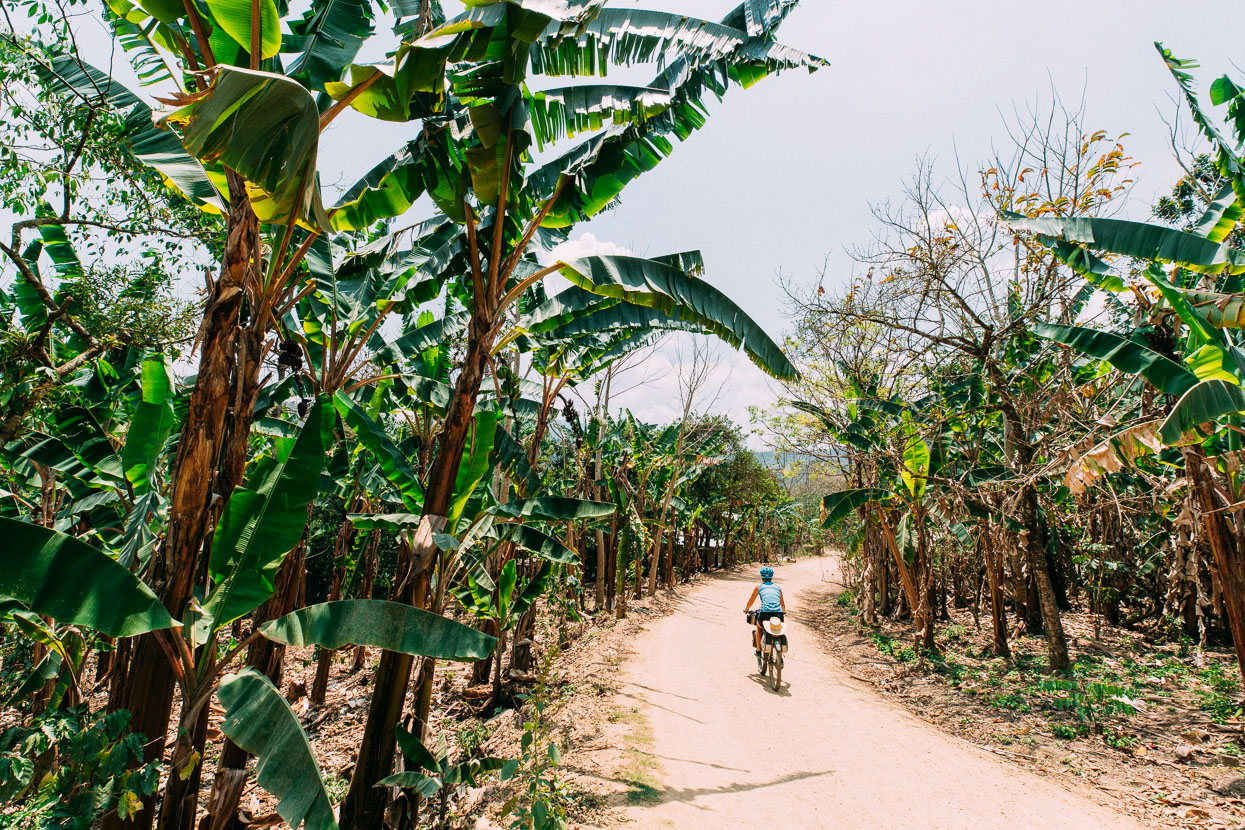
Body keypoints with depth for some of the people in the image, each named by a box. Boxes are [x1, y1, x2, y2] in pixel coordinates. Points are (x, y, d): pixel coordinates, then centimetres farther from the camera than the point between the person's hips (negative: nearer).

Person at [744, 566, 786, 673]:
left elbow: (751, 601, 28)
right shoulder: (777, 587, 21)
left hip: (765, 613, -2)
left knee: (759, 626, 31)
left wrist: (746, 609, 47)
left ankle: (758, 651, 31)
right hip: (778, 614, 2)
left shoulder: (759, 587, 15)